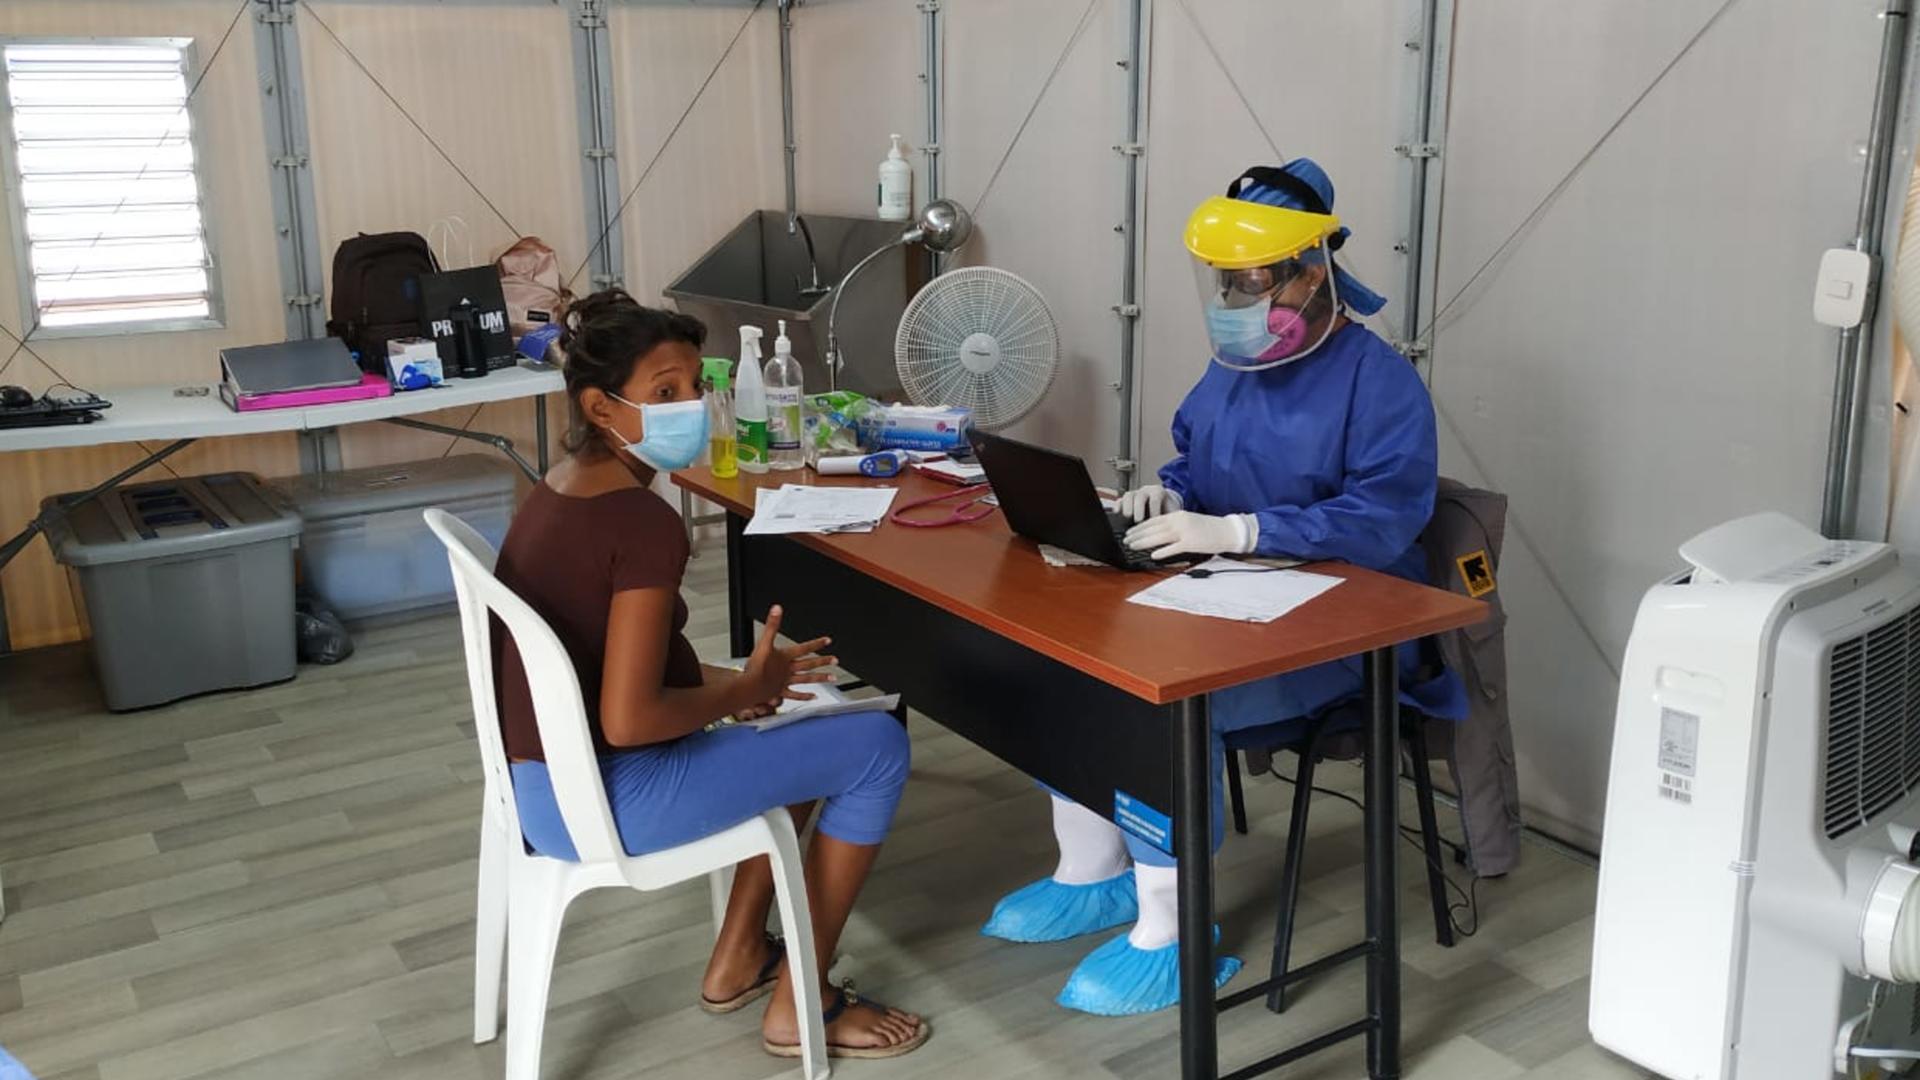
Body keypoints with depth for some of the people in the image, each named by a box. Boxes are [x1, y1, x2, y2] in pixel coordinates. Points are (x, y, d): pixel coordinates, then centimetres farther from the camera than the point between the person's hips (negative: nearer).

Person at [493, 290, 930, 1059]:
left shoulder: (558, 492, 6)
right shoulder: (645, 524, -24)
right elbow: (628, 720, -27)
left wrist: (723, 683, 7)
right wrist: (744, 689, -11)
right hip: (600, 798, -9)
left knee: (815, 729, 24)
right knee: (877, 746, -1)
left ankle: (739, 958, 30)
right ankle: (799, 1006, 11)